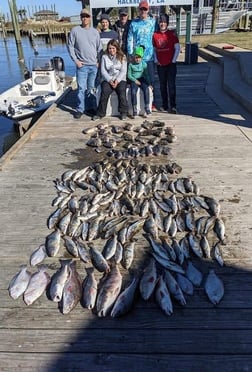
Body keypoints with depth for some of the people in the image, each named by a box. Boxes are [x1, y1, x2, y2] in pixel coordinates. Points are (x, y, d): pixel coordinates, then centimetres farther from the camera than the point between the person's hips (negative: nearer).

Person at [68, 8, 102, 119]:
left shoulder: (95, 32, 9)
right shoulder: (75, 30, 1)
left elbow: (99, 47, 14)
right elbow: (70, 46, 1)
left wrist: (99, 60, 5)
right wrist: (75, 60, -7)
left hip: (94, 65, 3)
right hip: (82, 65, -3)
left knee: (91, 88, 8)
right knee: (81, 88, -6)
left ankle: (92, 107, 19)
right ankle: (80, 109, 2)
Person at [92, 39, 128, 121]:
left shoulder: (122, 57, 9)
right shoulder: (104, 57, 11)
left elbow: (123, 71, 0)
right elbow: (103, 71, 3)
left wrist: (117, 80, -15)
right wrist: (110, 80, -13)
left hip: (120, 79, 0)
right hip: (107, 79, 0)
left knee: (121, 91, -30)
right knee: (104, 92, -29)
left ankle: (123, 112, -16)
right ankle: (100, 113, -20)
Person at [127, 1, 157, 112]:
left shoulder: (153, 22, 8)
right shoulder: (133, 23, 8)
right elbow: (130, 39, 5)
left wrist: (156, 53, 1)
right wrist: (130, 54, -3)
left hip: (149, 56, 0)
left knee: (151, 80, 1)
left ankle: (152, 104, 8)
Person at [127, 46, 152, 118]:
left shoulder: (144, 64, 7)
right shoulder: (131, 64, 2)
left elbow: (146, 75, 9)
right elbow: (129, 75, 2)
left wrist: (149, 83, -4)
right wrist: (135, 80, -13)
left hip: (142, 80, 2)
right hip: (134, 80, -1)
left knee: (146, 89, -29)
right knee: (133, 91, -31)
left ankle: (147, 109, -24)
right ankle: (134, 111, -28)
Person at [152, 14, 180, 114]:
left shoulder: (172, 34, 0)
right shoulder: (155, 35, 7)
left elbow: (177, 48, -2)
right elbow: (154, 49, 13)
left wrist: (173, 60, -7)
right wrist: (156, 60, 2)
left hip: (171, 64, -3)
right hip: (160, 65, 3)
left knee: (171, 85, -7)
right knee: (162, 86, 8)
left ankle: (172, 106, -5)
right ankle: (164, 105, 17)